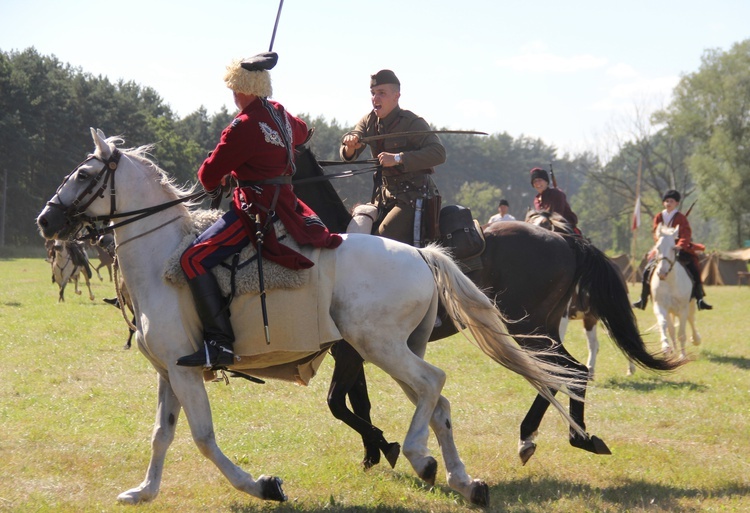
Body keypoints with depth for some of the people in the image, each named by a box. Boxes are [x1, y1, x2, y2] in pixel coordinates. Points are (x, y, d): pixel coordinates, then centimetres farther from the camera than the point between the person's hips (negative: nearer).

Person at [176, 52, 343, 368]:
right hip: (282, 201, 10)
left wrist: (212, 185, 11)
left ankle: (220, 343, -23)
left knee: (193, 260, -16)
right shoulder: (280, 114, 9)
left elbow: (210, 173, -12)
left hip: (257, 210, -10)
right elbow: (301, 132, 35)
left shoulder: (244, 127, -19)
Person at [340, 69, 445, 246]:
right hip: (384, 196, 7)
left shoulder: (412, 123, -14)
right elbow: (347, 155, 3)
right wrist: (350, 146, -23)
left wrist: (398, 158, -34)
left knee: (385, 237, -24)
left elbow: (438, 153, -26)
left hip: (413, 196, -7)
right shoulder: (369, 121, 6)